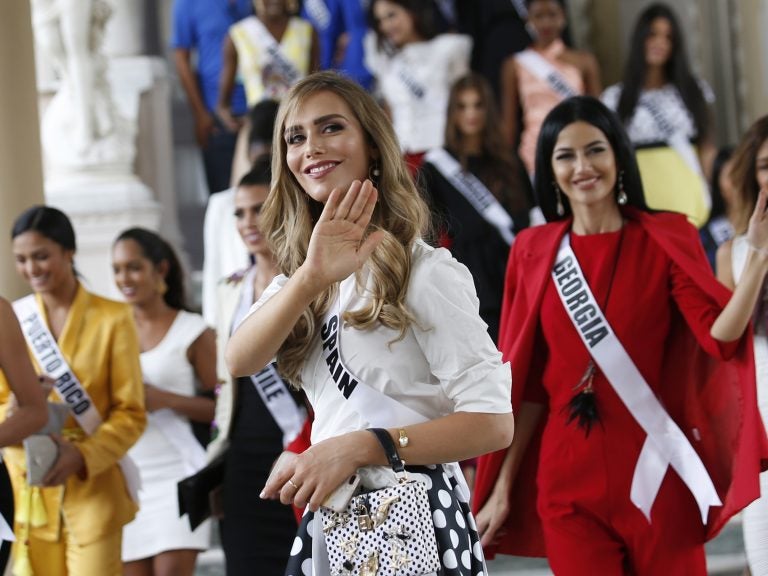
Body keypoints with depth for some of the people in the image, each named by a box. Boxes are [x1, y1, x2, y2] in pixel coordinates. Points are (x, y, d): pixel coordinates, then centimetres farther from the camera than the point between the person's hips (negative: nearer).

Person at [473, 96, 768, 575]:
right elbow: (528, 384, 6)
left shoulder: (666, 238, -1)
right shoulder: (534, 252, 4)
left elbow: (721, 336, -15)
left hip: (656, 471, -1)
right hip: (570, 478, 1)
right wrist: (502, 489, 4)